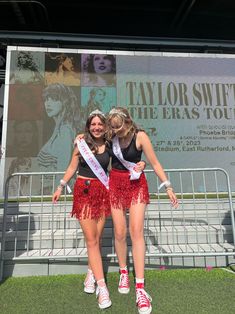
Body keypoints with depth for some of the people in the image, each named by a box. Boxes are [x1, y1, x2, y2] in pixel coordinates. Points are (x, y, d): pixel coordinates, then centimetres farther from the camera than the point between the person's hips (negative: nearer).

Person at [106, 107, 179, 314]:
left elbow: (155, 163, -11)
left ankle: (140, 288, -4)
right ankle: (124, 273, 29)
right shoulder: (111, 136, -3)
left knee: (136, 231, -11)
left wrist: (168, 187, -12)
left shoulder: (140, 136, -14)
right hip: (116, 185, 3)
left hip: (136, 185, -3)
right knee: (120, 233, 5)